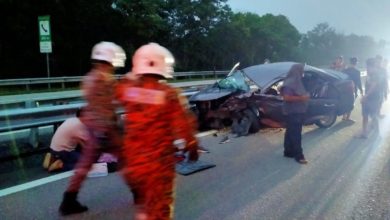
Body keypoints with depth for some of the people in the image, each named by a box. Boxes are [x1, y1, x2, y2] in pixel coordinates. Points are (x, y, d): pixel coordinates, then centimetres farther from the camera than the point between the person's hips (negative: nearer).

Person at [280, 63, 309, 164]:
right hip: (292, 112, -10)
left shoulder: (297, 81, 13)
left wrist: (305, 96, 9)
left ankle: (289, 152, 23)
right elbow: (286, 97, -26)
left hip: (298, 111, 10)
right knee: (295, 134, -5)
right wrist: (301, 98, -23)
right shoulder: (289, 83, -19)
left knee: (291, 133, 15)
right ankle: (298, 156, 0)